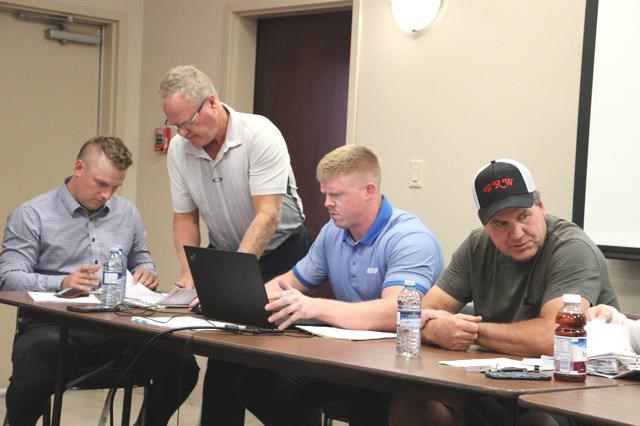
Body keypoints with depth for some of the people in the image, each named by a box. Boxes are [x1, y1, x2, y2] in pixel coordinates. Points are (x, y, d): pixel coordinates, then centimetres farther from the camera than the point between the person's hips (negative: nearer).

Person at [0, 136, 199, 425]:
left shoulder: (128, 214, 18)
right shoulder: (31, 215, 3)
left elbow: (142, 260, 29)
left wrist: (146, 272, 2)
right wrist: (62, 283, -23)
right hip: (52, 325, -4)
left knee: (182, 366, -21)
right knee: (31, 381, -38)